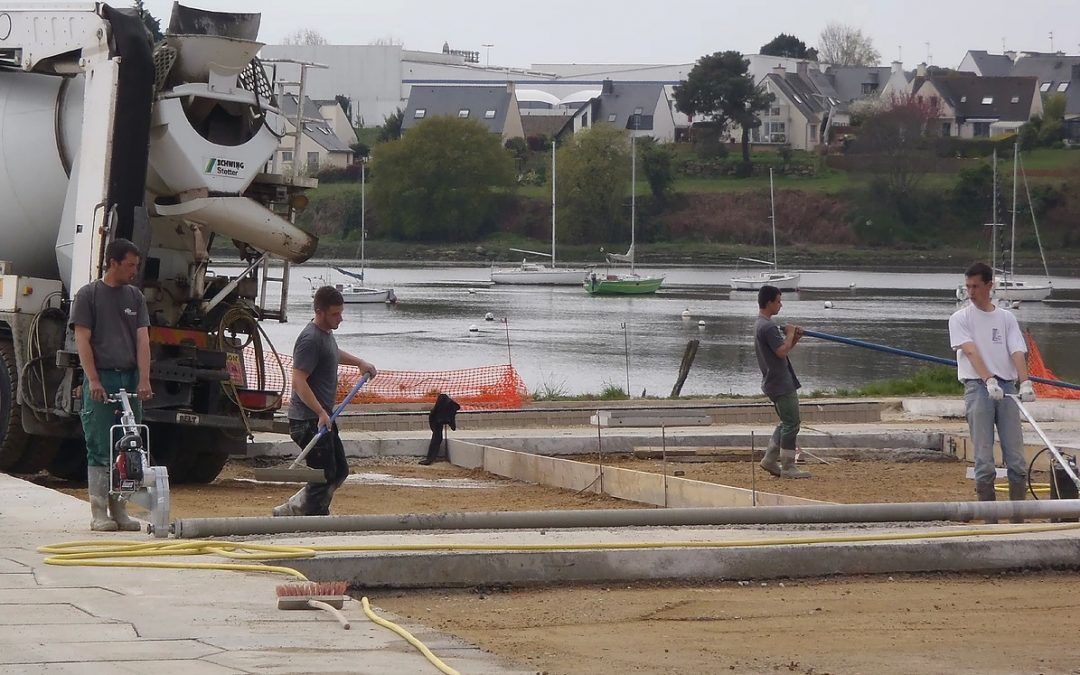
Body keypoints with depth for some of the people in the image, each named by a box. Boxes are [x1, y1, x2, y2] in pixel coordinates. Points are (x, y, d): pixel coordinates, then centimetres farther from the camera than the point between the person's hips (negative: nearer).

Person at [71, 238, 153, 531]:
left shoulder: (135, 297, 13)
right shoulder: (89, 295, 1)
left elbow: (142, 339, 6)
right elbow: (82, 340, -4)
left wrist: (144, 380, -6)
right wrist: (93, 380, -13)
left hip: (130, 378, 5)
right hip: (101, 378, -5)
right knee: (100, 450, -5)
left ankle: (119, 510, 11)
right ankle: (99, 513, -3)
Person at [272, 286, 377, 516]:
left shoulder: (326, 333, 13)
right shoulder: (311, 339, -19)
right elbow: (299, 381, -26)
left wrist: (359, 362, 35)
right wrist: (321, 413, -30)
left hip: (323, 418, 10)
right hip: (309, 420, -10)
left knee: (339, 471, 15)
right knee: (324, 476, -8)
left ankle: (291, 510, 19)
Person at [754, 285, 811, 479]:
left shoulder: (761, 325, 15)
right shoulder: (768, 327, -18)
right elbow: (782, 351, -25)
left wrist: (795, 338, 5)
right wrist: (790, 334, -11)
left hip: (774, 383, 11)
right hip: (781, 384, -11)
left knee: (787, 423, 17)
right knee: (791, 424, -6)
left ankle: (770, 459, 18)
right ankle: (788, 467, -4)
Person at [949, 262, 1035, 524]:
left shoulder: (1006, 318, 13)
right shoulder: (960, 318, 4)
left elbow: (1018, 352, 2)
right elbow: (971, 352, -10)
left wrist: (1025, 382, -17)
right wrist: (989, 380, -26)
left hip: (1007, 387, 3)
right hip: (978, 388, -3)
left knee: (1016, 458, -1)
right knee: (984, 459, -5)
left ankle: (1019, 519, 4)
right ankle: (989, 520, -1)